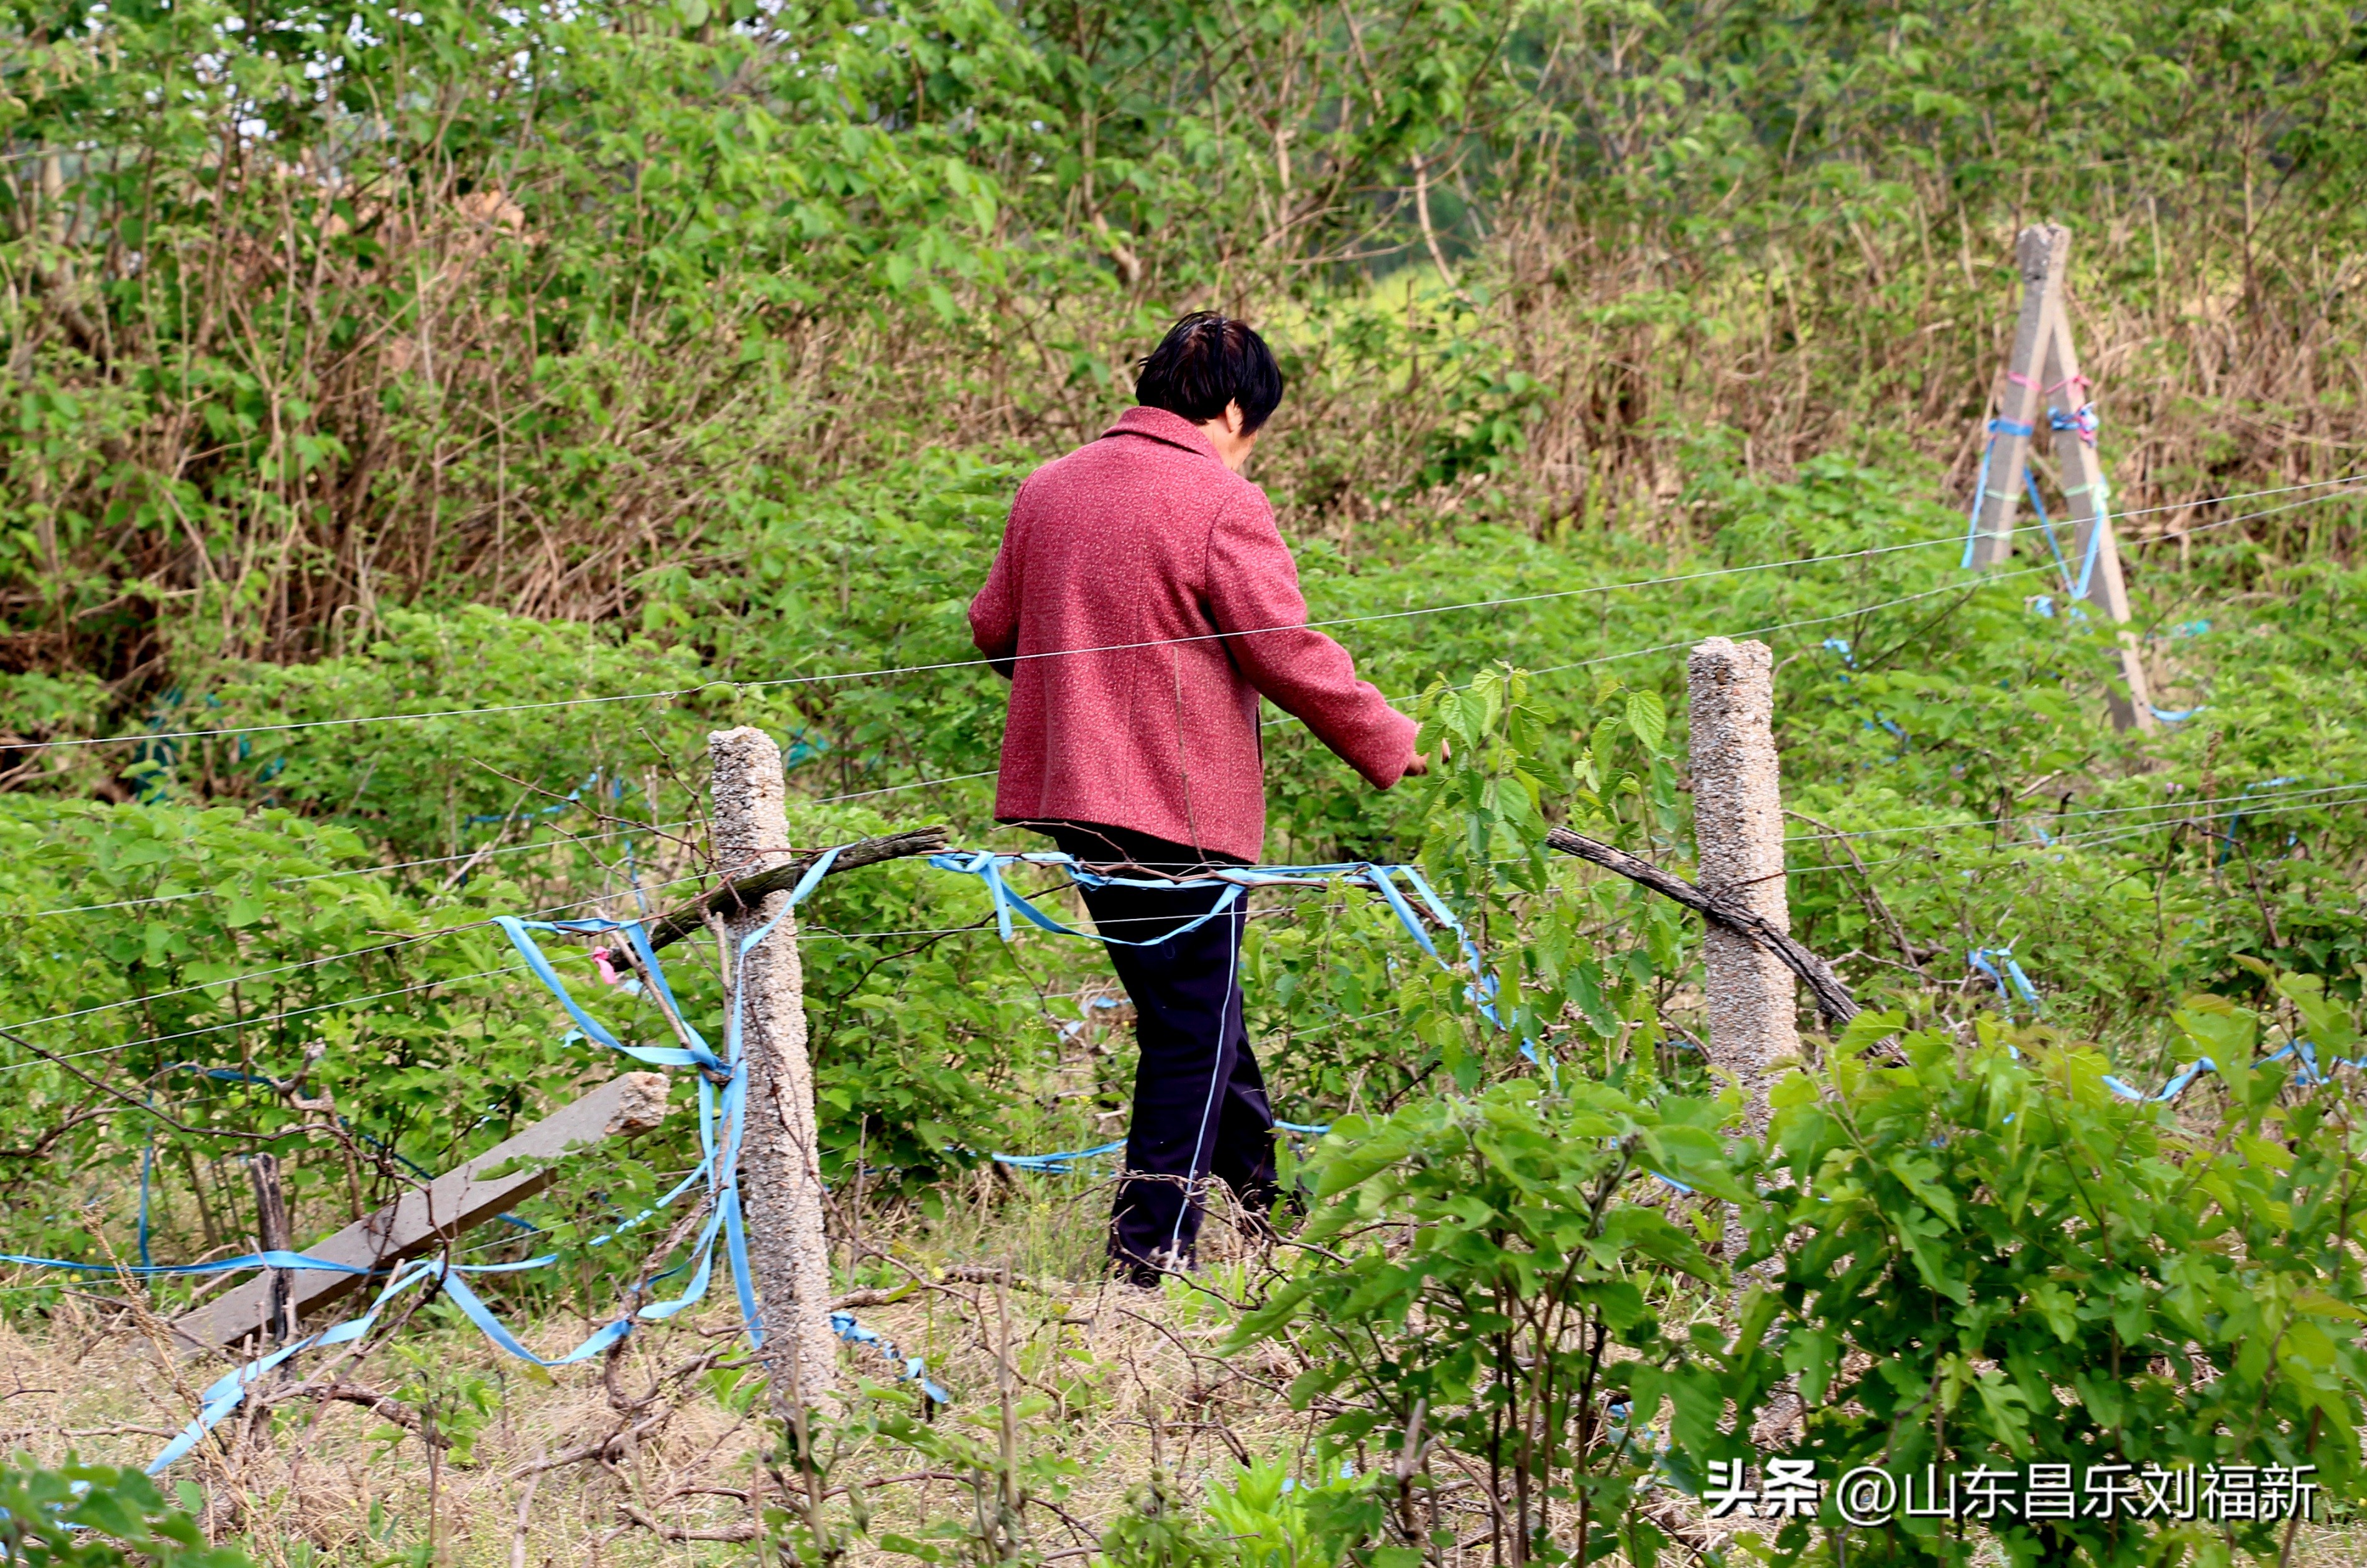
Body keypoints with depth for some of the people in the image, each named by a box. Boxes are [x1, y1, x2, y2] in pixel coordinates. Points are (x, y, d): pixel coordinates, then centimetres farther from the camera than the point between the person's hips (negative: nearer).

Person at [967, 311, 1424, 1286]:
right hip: (1180, 803, -7)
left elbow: (994, 627, 17)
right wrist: (1387, 746, -1)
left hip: (1069, 791, 8)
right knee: (1194, 1028, 3)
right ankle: (1153, 1243, 3)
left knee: (1186, 1002, 20)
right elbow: (1290, 657, -14)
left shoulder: (1049, 489, 8)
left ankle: (1263, 1190, 31)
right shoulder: (1219, 503, -13)